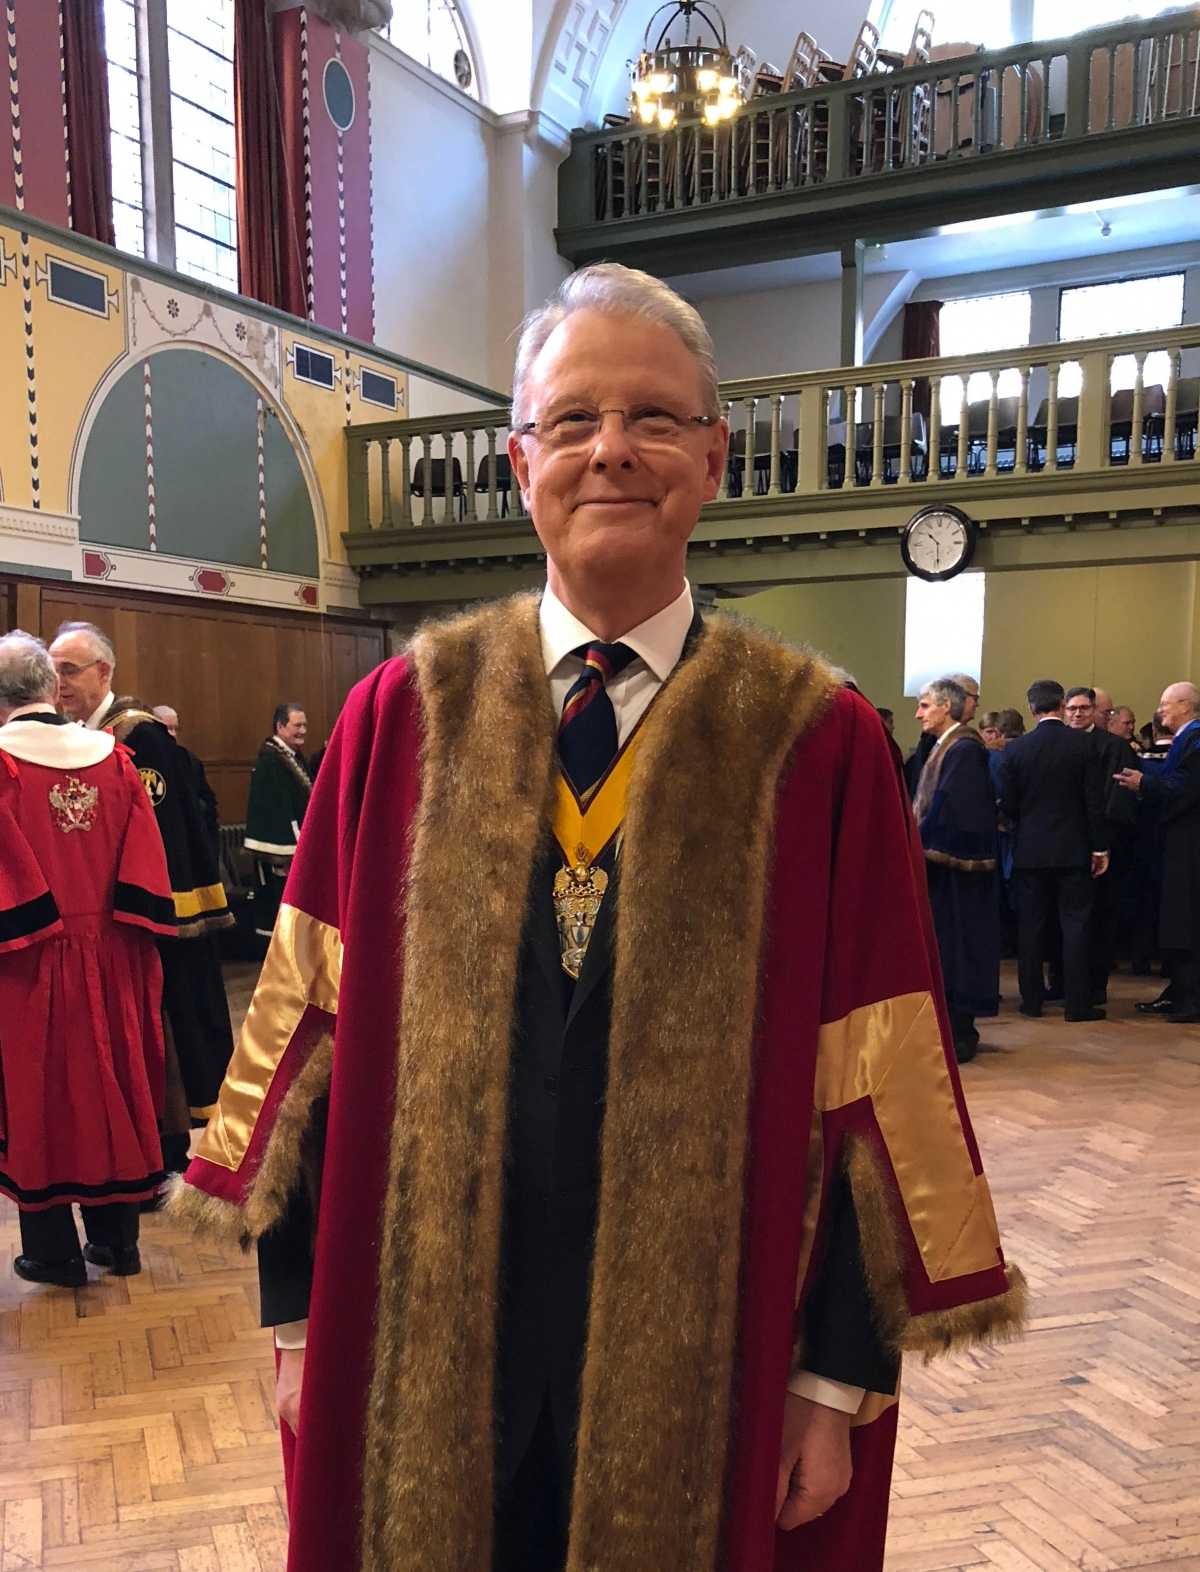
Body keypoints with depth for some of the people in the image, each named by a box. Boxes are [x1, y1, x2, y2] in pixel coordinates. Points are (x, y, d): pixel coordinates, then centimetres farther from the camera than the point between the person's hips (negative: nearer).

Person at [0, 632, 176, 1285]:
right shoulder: (111, 755, 0)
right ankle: (116, 1237, 23)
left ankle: (54, 1249, 17)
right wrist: (131, 937, 6)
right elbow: (145, 866, 0)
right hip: (108, 959, 4)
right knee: (109, 1081, 14)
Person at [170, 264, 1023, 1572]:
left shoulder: (818, 743, -7)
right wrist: (304, 1311, 1)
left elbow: (874, 1080, -5)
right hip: (433, 1344, 1)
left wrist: (843, 1376, -4)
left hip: (701, 1354, -1)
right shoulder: (401, 716, -3)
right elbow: (314, 1020, 0)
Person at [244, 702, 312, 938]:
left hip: (299, 846, 10)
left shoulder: (295, 758, 13)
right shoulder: (269, 761, -16)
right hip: (281, 853, -10)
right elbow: (272, 810, -22)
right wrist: (286, 855, -23)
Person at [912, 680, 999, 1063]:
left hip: (952, 866, -10)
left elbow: (944, 808, -21)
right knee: (943, 945, 12)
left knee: (952, 944, -4)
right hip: (941, 863, 10)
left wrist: (919, 847, -15)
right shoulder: (949, 747, 15)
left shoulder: (963, 749, -16)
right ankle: (955, 1028, 20)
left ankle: (959, 1035, 4)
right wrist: (919, 841, 8)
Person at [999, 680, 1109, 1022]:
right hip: (1073, 849, -1)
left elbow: (1007, 804, -1)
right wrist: (1100, 847, 1)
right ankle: (1077, 1002, 5)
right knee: (1075, 923, 4)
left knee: (1032, 924, 8)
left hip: (1031, 850, 1)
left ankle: (1032, 999, 13)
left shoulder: (1016, 748, -4)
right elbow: (1095, 801, -6)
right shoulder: (1083, 744, -6)